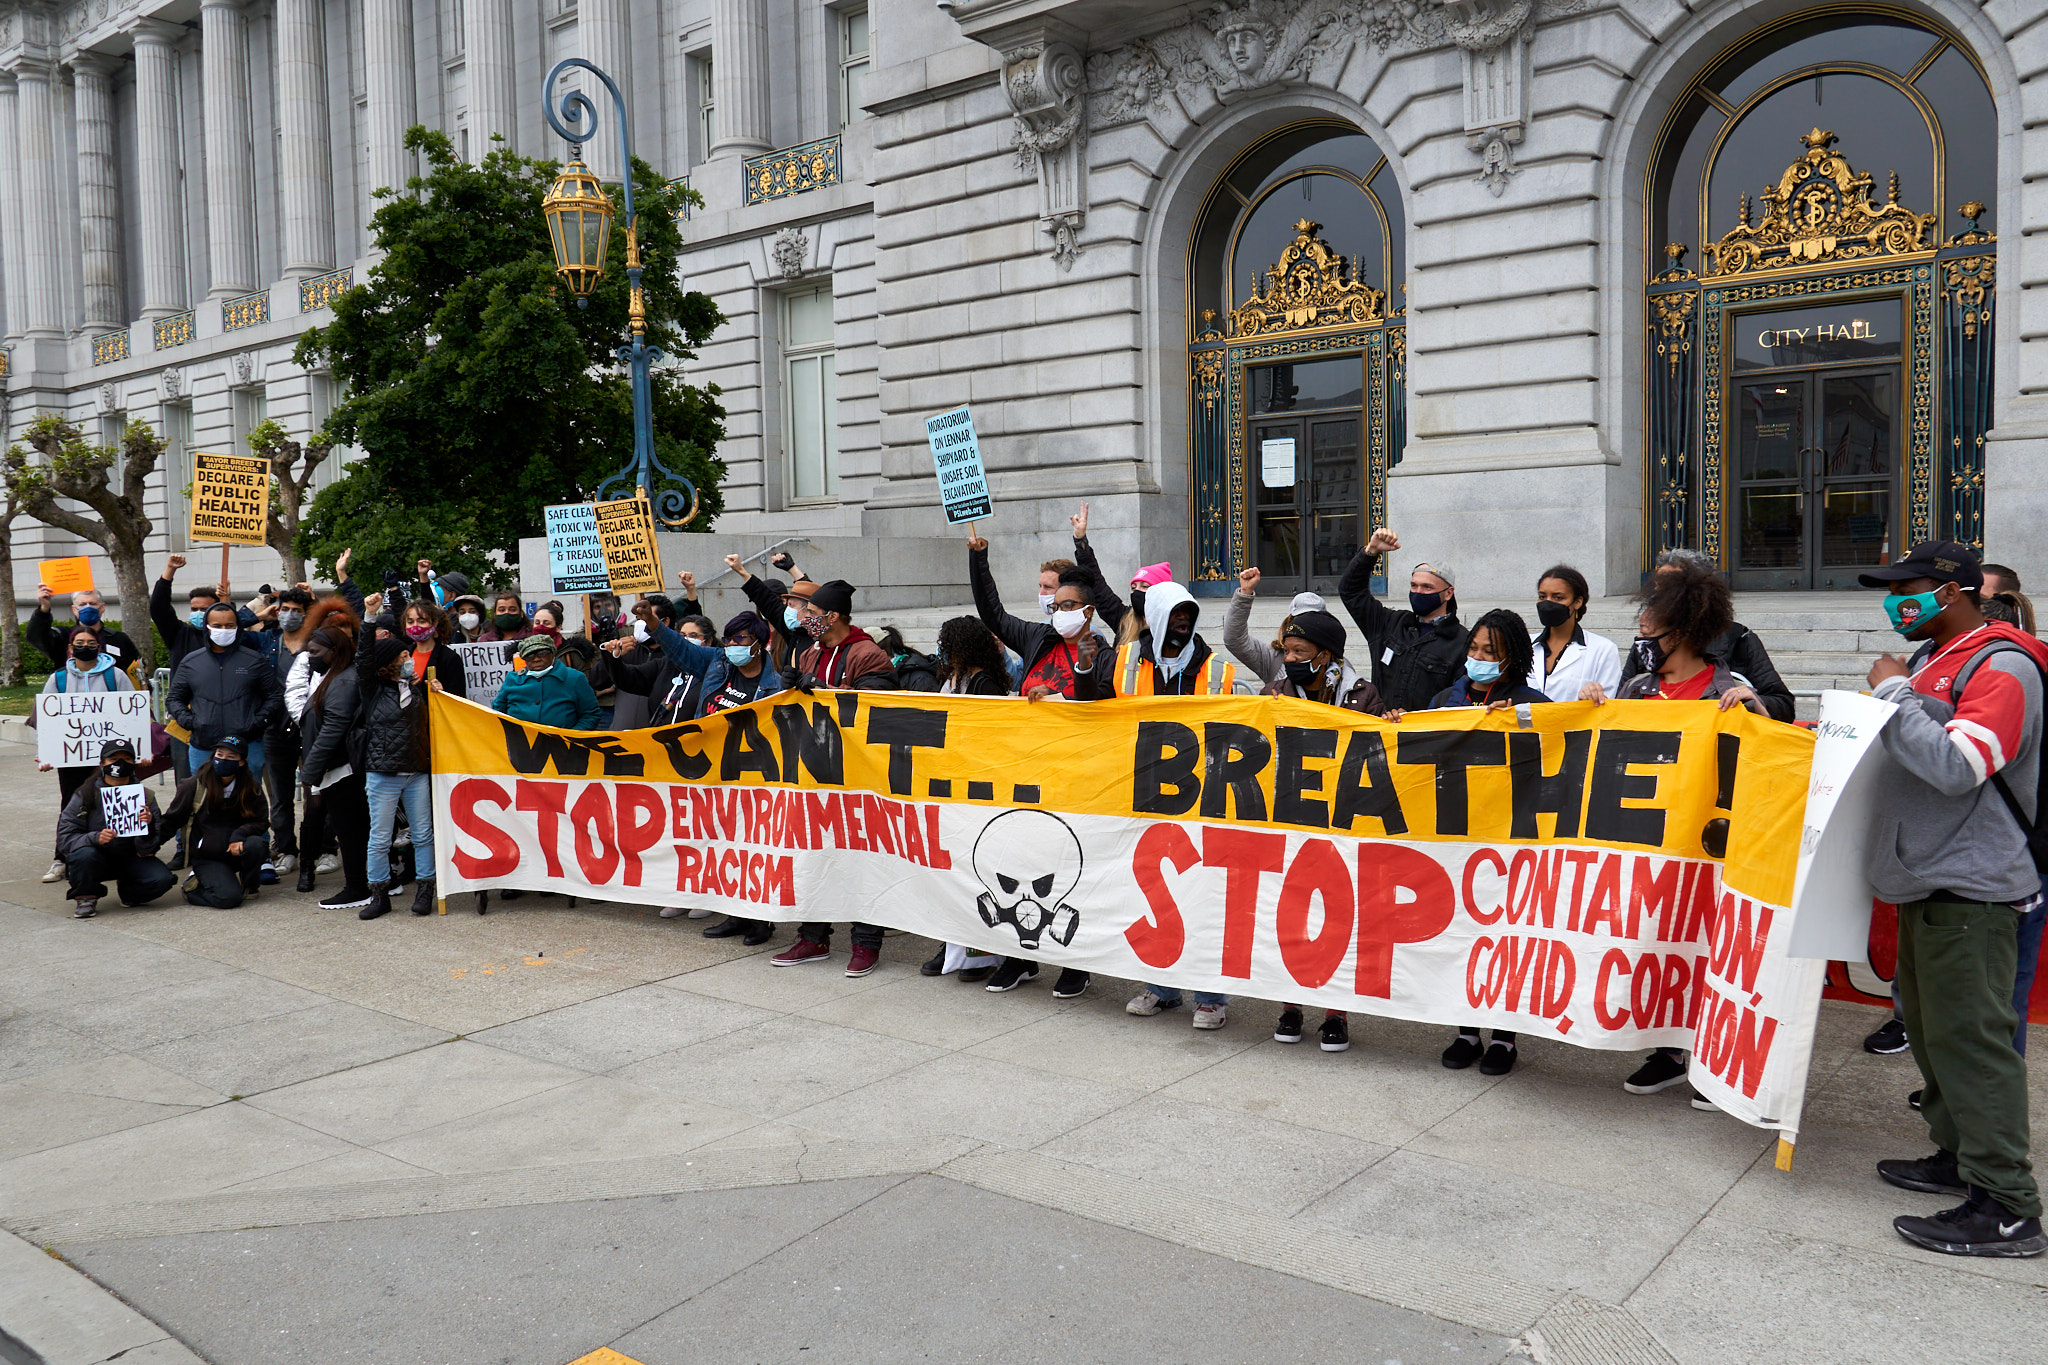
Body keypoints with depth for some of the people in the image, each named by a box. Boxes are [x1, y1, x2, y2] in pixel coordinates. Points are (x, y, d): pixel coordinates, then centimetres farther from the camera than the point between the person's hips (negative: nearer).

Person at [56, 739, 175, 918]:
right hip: (97, 859, -1)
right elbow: (64, 838, -15)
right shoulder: (85, 795, -9)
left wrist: (148, 827, -31)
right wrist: (95, 838, -33)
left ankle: (128, 891, 11)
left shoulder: (145, 796, -5)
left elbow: (147, 850, -9)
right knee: (84, 854, -35)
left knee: (161, 879, -25)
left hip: (130, 858, 1)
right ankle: (86, 897, -4)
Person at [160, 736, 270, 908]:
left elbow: (261, 821, 0)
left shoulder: (251, 787, -1)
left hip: (235, 850, 3)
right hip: (206, 857, -3)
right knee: (228, 898, -27)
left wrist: (239, 835, -19)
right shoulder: (195, 785, -5)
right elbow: (171, 820, 1)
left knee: (256, 845, -33)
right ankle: (194, 886, 8)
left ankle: (250, 884, -1)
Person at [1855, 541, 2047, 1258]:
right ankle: (1958, 1158, 29)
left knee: (1968, 1037, -8)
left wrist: (1892, 693, -18)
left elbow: (1955, 766, -27)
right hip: (1927, 878, 10)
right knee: (1930, 1025, 17)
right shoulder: (1932, 657, 16)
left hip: (1969, 888, -10)